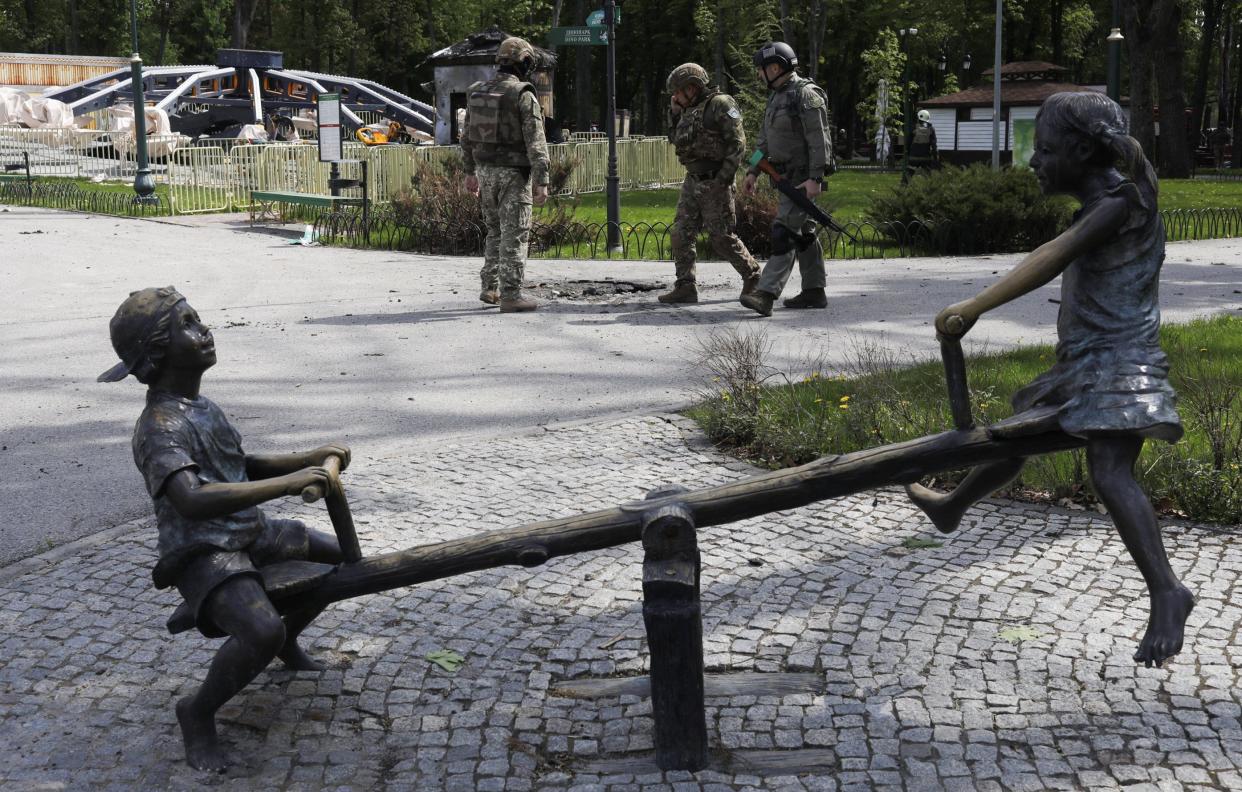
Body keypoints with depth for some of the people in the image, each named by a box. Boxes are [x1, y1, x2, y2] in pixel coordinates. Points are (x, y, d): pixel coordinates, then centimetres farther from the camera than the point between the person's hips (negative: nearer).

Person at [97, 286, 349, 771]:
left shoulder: (198, 406, 9)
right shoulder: (160, 427, -22)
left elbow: (243, 468, 20)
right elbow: (193, 500, -38)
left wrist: (310, 459, 6)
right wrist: (287, 484, -38)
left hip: (251, 534, 10)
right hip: (205, 554, -10)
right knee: (262, 632, -34)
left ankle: (287, 642, 38)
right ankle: (198, 714, -8)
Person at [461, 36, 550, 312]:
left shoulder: (477, 92, 8)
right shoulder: (524, 95, -12)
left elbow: (468, 136, 14)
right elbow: (535, 142, -16)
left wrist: (470, 172, 23)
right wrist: (541, 181, -16)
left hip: (486, 170, 7)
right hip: (513, 174, -7)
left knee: (495, 230, 18)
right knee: (514, 234, -4)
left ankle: (490, 288, 20)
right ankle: (510, 294, -6)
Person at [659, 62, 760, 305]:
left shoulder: (721, 105, -10)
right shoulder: (689, 111, 15)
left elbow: (737, 143, -15)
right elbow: (679, 144, 22)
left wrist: (723, 178, -20)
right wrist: (675, 114, 10)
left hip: (714, 183, -8)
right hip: (692, 182, 8)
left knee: (721, 237, -3)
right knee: (681, 234, 2)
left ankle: (752, 275, 15)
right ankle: (685, 287, 5)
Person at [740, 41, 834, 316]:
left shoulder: (806, 95, -15)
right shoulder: (776, 96, 15)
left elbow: (820, 140, -20)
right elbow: (765, 140, 19)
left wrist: (815, 178, -25)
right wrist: (753, 172, 11)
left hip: (804, 177, -10)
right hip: (787, 176, 10)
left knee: (784, 231, -16)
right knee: (803, 233, 13)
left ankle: (765, 295, -22)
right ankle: (814, 292, 20)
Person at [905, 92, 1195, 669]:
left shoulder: (1122, 201, -17)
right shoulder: (1100, 205, 14)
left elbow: (1053, 259, -28)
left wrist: (975, 307, -33)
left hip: (1117, 362, -9)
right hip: (1081, 363, 9)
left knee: (1109, 474, -24)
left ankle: (1166, 593, -29)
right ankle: (950, 508, 43)